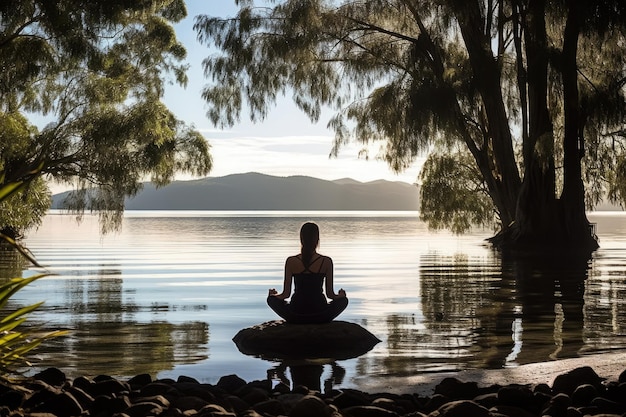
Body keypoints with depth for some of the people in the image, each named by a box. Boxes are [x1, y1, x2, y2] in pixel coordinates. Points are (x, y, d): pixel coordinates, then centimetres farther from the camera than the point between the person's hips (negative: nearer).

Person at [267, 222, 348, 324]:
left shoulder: (291, 261, -7)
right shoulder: (326, 262, -8)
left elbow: (286, 294, -1)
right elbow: (330, 294, -1)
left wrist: (273, 294, 21)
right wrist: (341, 295, 23)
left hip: (296, 316, 0)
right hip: (320, 317, 0)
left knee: (271, 299, 28)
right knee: (343, 300, 30)